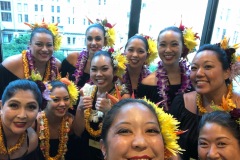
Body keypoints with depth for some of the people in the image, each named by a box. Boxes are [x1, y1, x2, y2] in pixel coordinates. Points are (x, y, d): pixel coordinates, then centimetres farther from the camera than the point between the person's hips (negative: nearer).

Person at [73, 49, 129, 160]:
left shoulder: (123, 96, -16)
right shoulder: (87, 91, -6)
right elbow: (78, 132, -4)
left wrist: (108, 111, -29)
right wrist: (80, 109, -19)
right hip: (86, 151, 3)